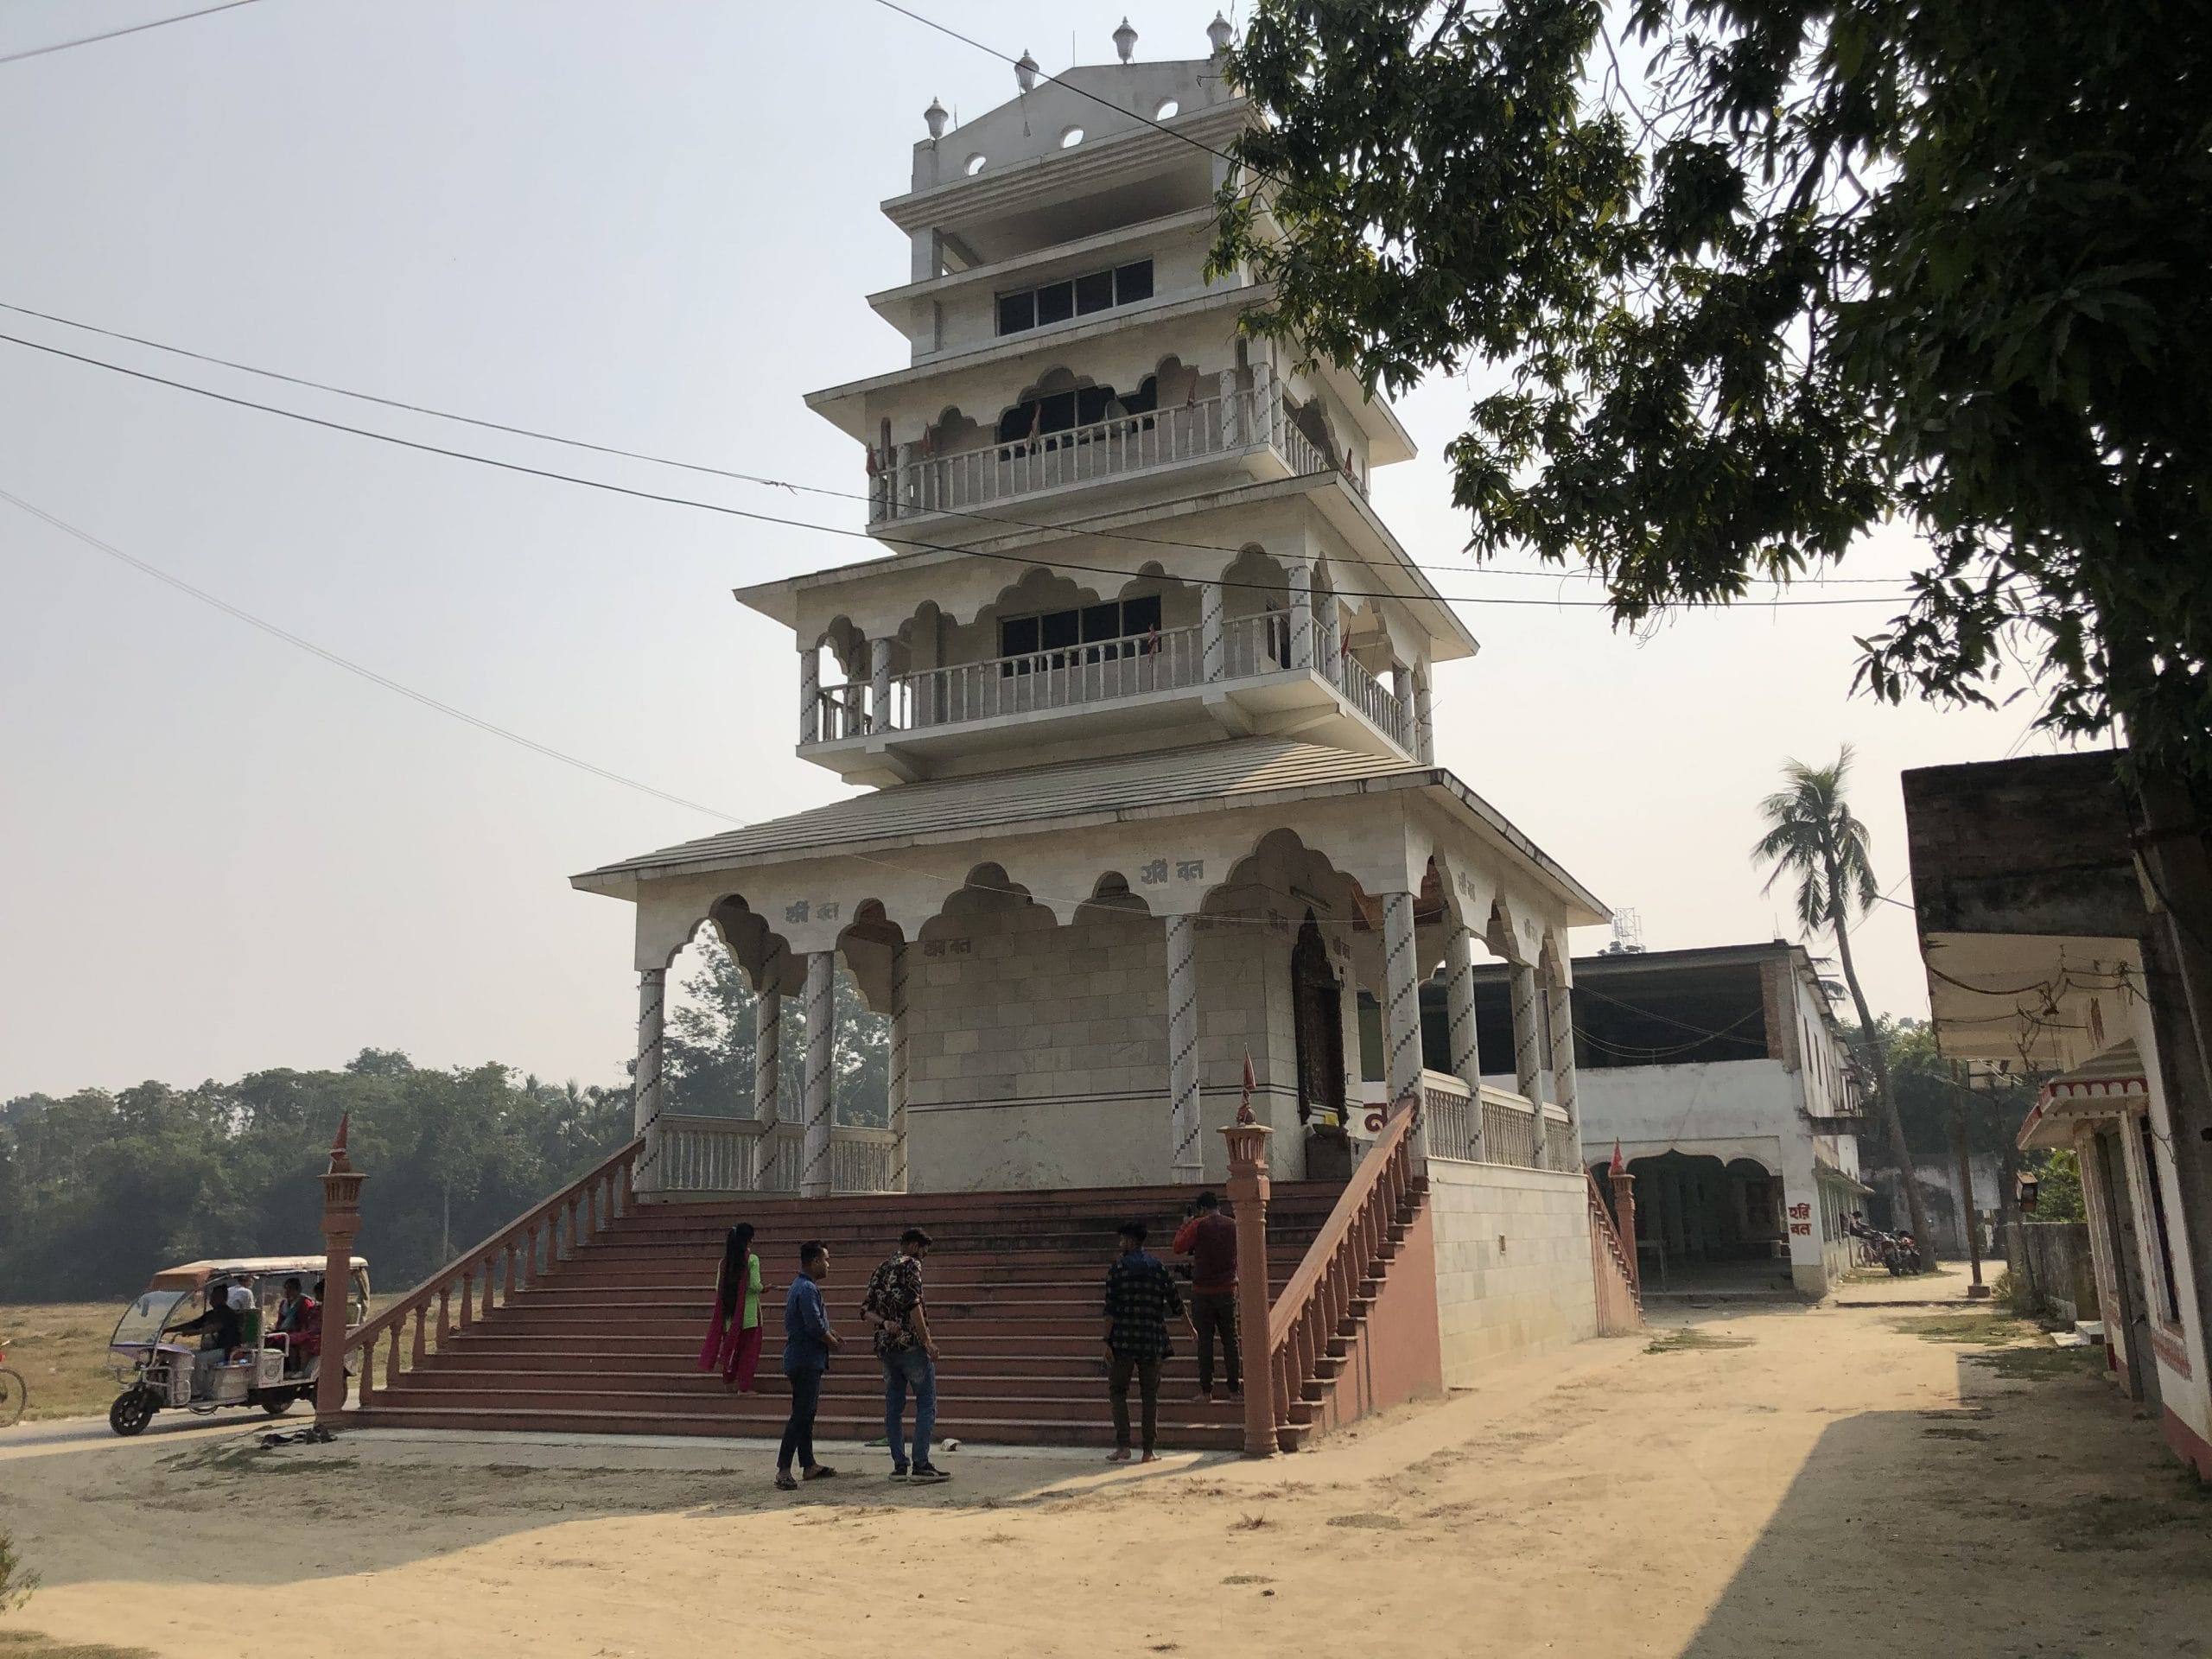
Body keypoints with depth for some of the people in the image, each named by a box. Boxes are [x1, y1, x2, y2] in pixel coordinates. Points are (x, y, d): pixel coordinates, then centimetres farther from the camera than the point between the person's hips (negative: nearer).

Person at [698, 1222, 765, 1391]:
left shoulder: (725, 1260, 4)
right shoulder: (752, 1259, -12)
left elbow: (718, 1287, 5)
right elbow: (755, 1285, -16)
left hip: (729, 1310, 5)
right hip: (748, 1312, -5)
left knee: (731, 1345, 19)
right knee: (748, 1350, 3)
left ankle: (730, 1379, 25)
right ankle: (744, 1386, 3)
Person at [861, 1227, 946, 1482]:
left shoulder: (879, 1271, 18)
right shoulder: (911, 1265, -6)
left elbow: (867, 1308, 11)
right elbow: (913, 1305, -16)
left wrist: (885, 1323, -4)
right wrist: (927, 1341, -15)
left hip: (886, 1346, 8)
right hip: (911, 1344, -8)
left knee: (893, 1407, 9)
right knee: (926, 1403, -3)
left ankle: (899, 1464, 9)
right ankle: (921, 1464, -8)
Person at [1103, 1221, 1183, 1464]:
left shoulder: (1117, 1269, -4)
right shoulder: (1159, 1269, 5)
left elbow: (1111, 1309, -9)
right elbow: (1176, 1308, 6)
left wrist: (1108, 1341, -7)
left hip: (1123, 1340, -2)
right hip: (1151, 1340, 3)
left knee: (1117, 1390, 8)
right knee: (1150, 1394, 10)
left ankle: (1123, 1446, -3)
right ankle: (1149, 1450, 10)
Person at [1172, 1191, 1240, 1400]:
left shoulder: (1198, 1226, -10)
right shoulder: (1233, 1226, 2)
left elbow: (1178, 1247, -1)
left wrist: (1186, 1224, 9)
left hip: (1203, 1291, -3)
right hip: (1228, 1291, 3)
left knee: (1204, 1341, 2)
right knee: (1230, 1340, 9)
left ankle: (1206, 1390, 2)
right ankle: (1234, 1387, 9)